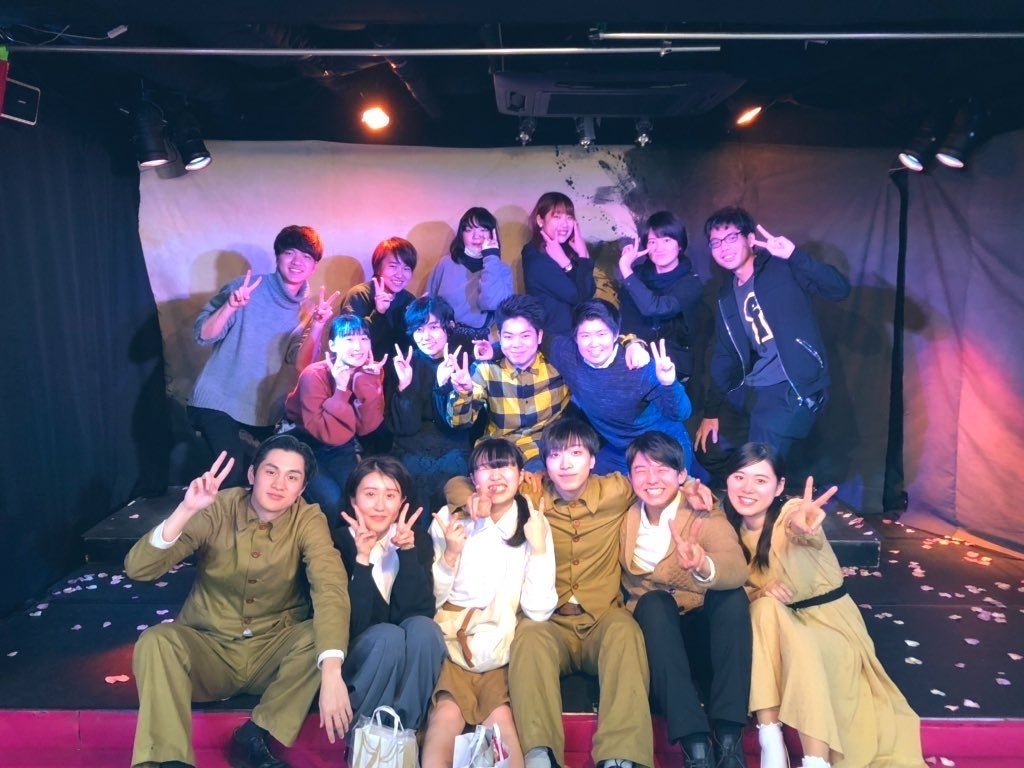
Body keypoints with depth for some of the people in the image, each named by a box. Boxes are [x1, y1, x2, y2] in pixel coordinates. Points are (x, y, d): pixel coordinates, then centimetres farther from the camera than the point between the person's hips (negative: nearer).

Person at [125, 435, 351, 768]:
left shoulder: (308, 520, -14)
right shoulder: (216, 509, -13)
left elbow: (330, 588, -29)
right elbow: (138, 568, -20)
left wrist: (331, 671, -44)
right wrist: (186, 510, -37)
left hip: (273, 653, 1)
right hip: (208, 648, 0)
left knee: (321, 634, -28)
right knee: (155, 641, -28)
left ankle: (257, 737, -15)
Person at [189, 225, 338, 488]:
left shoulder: (310, 309, 1)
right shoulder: (246, 288, -7)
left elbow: (301, 366, -10)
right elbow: (203, 336, -11)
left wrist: (317, 326, -25)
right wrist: (231, 306, -27)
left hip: (265, 412, 4)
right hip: (219, 402, -3)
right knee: (233, 474, -14)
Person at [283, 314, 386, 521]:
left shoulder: (371, 371, -10)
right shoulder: (314, 375, -24)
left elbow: (366, 427, -19)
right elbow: (329, 434, -30)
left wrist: (366, 381, -28)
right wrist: (341, 389, -36)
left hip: (341, 450, 4)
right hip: (306, 447, -4)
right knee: (332, 500, -23)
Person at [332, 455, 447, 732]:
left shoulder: (419, 539, -1)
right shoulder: (337, 542, -10)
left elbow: (420, 612, -13)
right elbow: (351, 626, -18)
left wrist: (407, 552, -22)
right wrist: (362, 559, -27)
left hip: (406, 668, 2)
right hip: (352, 662, -2)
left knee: (422, 628, -29)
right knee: (388, 635, -33)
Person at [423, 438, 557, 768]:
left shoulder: (534, 525, 0)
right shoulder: (449, 519, -1)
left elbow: (538, 611, -7)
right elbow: (428, 601, -1)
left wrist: (539, 547, -17)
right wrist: (450, 554, -16)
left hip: (503, 654, 0)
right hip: (451, 645, 0)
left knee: (501, 719, -25)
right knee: (447, 715, -25)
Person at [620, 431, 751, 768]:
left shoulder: (704, 514, -10)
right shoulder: (626, 516, 1)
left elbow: (737, 570, -30)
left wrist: (704, 567, -53)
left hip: (707, 634, -1)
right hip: (657, 636, 2)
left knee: (731, 595, -30)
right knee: (654, 601, -30)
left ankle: (729, 737, -31)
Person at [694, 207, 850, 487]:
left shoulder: (782, 270, -5)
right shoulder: (728, 296, 12)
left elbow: (840, 289, -18)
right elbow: (723, 356, 16)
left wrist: (795, 255, -30)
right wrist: (711, 411, 13)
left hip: (792, 389, -8)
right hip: (752, 390, 8)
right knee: (708, 452, 15)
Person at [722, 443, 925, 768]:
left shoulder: (790, 512, -20)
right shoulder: (733, 525, -5)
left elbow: (809, 536, -47)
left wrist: (801, 529, -72)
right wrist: (761, 589, -21)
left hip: (827, 619, -4)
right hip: (779, 625, 4)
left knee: (801, 648, -37)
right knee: (764, 608, -31)